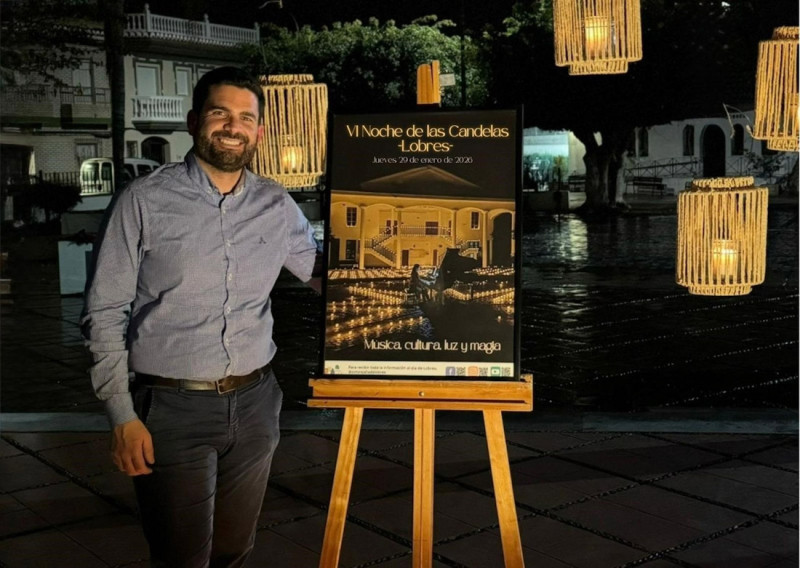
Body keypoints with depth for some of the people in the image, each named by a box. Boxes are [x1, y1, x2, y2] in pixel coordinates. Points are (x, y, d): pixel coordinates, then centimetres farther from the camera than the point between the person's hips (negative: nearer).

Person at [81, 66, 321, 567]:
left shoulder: (277, 207, 5)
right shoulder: (144, 202, -6)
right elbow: (105, 314, -5)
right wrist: (123, 417, -10)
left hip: (254, 402, 4)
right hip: (173, 409, -3)